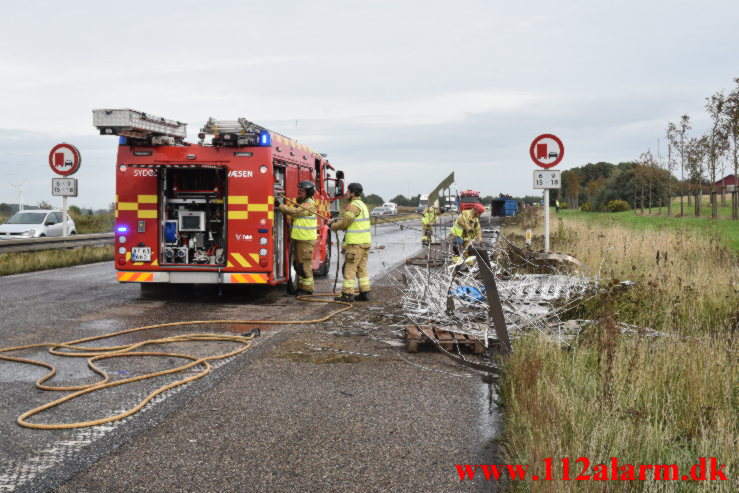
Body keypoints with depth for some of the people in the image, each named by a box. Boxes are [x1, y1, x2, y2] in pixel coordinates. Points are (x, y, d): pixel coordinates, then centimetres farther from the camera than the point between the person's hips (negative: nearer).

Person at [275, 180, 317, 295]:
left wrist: (279, 205, -19)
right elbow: (293, 215, 18)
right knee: (298, 264, 14)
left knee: (305, 265, -6)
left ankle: (307, 289, 0)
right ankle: (301, 287, 22)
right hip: (298, 238, 10)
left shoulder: (309, 205, -14)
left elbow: (295, 212, -22)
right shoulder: (301, 203, 18)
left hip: (306, 240, -10)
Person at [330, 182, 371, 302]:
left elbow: (344, 223, -14)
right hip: (365, 242, 10)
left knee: (349, 268, -4)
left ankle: (347, 294, -3)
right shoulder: (362, 205, 18)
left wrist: (334, 226, 3)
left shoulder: (353, 206, -14)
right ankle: (364, 293, 13)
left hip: (355, 243, -10)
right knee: (361, 268, 12)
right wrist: (336, 219, 12)